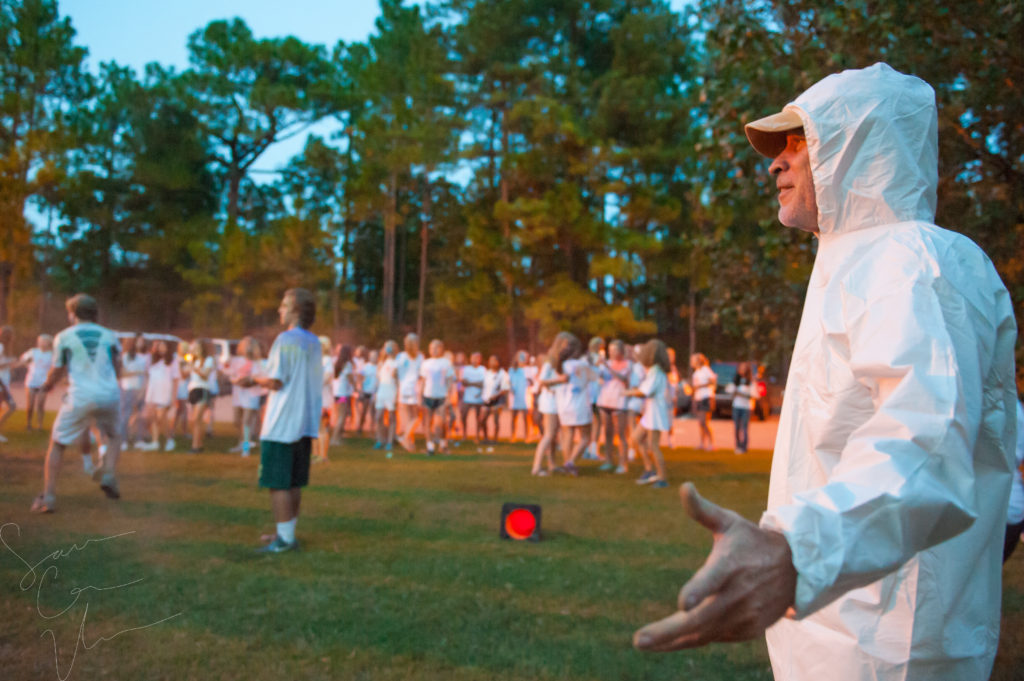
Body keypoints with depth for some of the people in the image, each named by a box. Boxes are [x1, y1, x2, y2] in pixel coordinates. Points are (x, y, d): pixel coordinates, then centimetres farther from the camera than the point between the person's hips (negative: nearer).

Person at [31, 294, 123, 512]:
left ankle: (48, 496, 7)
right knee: (114, 436, 26)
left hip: (80, 397, -2)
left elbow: (57, 372, 6)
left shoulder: (64, 337, 2)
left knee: (57, 443, 13)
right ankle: (108, 474, 2)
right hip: (109, 396, 2)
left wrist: (47, 386, 27)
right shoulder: (109, 335, 9)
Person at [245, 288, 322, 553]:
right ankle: (288, 533, 20)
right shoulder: (314, 343, 11)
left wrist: (254, 379, 1)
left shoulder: (286, 340, -14)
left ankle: (284, 538, 0)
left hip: (282, 425, -8)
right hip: (305, 423, 8)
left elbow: (275, 381, -17)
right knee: (294, 483, 13)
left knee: (277, 483, -1)